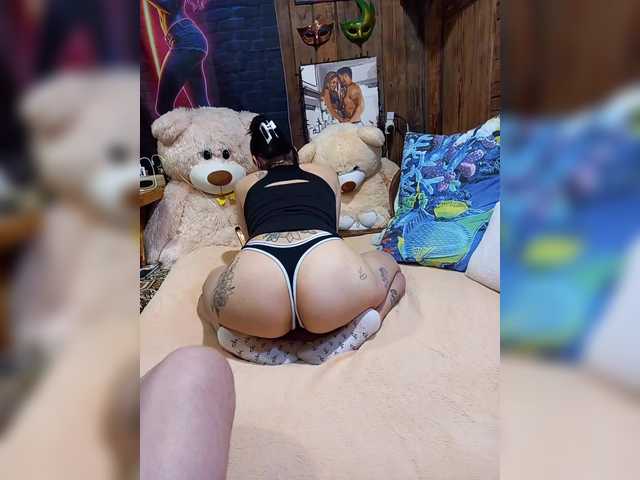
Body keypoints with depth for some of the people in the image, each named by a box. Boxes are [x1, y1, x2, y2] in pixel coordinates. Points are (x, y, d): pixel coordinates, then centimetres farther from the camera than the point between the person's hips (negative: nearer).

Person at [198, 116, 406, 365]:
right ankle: (347, 331, 5)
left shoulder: (245, 185, 32)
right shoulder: (325, 172, 33)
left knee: (207, 298, 37)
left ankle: (260, 341, 7)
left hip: (255, 299, 1)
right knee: (393, 270, 35)